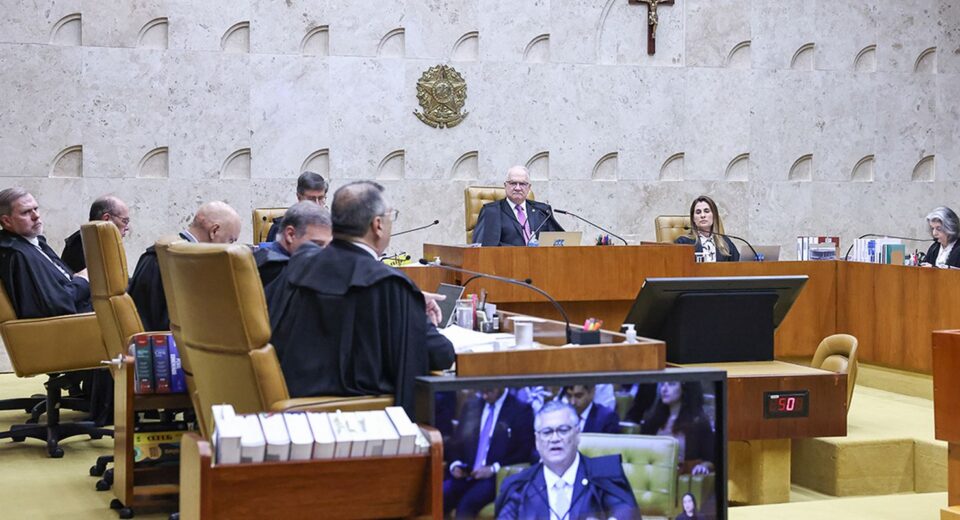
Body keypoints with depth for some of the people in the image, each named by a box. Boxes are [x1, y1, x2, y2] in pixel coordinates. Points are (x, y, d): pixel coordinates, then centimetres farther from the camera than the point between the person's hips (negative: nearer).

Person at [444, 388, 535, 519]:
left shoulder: (521, 410, 2)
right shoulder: (470, 406, 17)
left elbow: (525, 451, -5)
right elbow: (457, 443, 19)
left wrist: (494, 469, -15)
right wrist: (456, 464, -2)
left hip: (497, 477, -5)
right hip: (465, 474, 5)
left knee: (466, 504, -33)